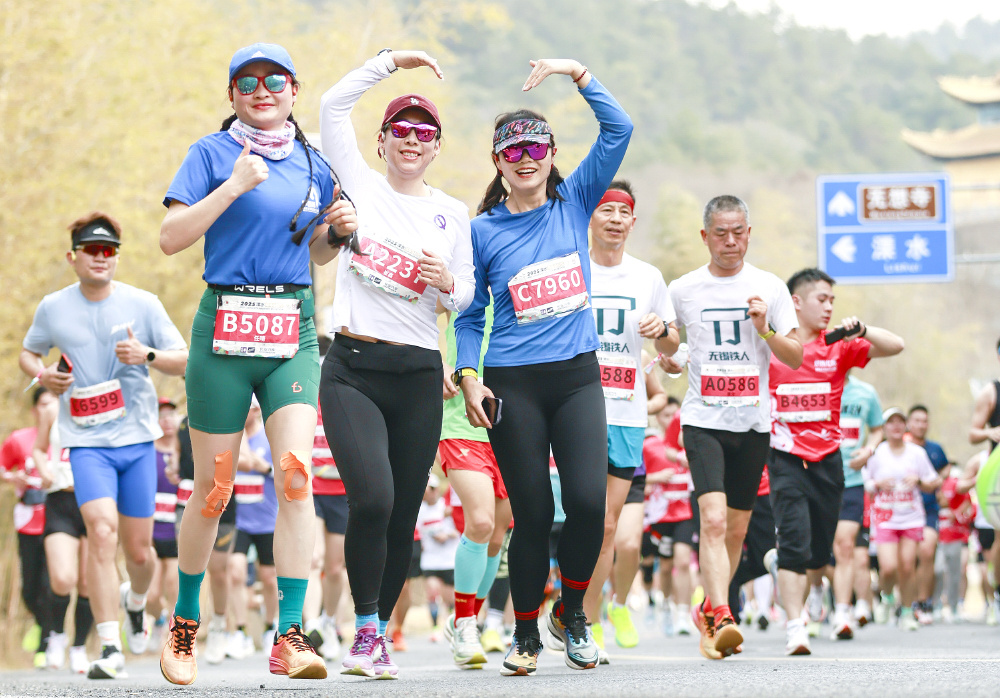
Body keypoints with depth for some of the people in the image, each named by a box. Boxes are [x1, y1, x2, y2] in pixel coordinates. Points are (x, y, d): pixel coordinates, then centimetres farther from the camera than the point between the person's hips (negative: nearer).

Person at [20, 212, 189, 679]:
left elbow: (185, 361, 2)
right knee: (101, 533, -21)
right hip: (86, 440, -1)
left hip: (138, 437, 1)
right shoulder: (53, 308, 2)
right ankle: (110, 648, -18)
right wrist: (43, 375, -3)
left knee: (138, 550, 6)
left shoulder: (142, 303, 0)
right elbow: (28, 353, 19)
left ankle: (135, 601, 43)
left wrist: (147, 355, -18)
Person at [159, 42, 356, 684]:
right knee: (214, 490, 3)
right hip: (224, 328, -3)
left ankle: (290, 636, -15)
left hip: (294, 332, 3)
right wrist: (235, 186, -15)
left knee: (296, 472, -15)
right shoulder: (214, 154, 1)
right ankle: (185, 623, 25)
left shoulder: (314, 166, 13)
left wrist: (339, 229, 4)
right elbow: (171, 238, -8)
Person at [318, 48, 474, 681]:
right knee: (372, 498, -20)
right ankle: (365, 627, -5)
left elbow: (465, 297, 16)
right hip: (353, 370, -3)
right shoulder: (361, 184, 7)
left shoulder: (453, 214, 13)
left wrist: (447, 283, -6)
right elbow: (335, 106, -3)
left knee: (403, 515, 3)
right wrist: (392, 60, -2)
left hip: (418, 376, 3)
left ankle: (378, 636, 18)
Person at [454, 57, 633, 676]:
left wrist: (576, 73, -8)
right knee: (533, 514, -2)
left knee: (589, 501, -13)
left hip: (577, 376, 1)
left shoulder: (574, 204, 7)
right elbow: (470, 316, 9)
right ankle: (527, 636, 14)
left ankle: (571, 614, 11)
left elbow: (619, 130, -1)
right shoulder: (483, 232, 4)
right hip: (514, 385, -1)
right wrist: (469, 378, -4)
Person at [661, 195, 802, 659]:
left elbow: (795, 359, 4)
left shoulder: (769, 288, 4)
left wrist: (764, 328, -13)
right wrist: (667, 360, -4)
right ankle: (722, 619, -28)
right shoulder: (682, 290, 3)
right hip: (703, 419, -2)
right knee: (713, 519, -20)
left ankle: (707, 610, 27)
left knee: (736, 529, 9)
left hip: (753, 422, 2)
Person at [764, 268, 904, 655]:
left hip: (826, 457, 3)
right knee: (794, 540, -17)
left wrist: (860, 330, -18)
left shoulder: (839, 347, 5)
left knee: (822, 545, 13)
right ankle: (795, 627, -18)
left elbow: (895, 346, -2)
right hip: (785, 458, -3)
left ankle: (816, 589, 47)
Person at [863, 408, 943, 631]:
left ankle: (907, 612, 12)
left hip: (912, 518, 1)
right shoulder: (876, 453, 2)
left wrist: (918, 481, -9)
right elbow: (864, 485, 7)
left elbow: (933, 485, 11)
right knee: (889, 568, -14)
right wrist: (878, 484, -12)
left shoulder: (917, 453, 5)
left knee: (907, 567, -4)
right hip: (885, 518, -1)